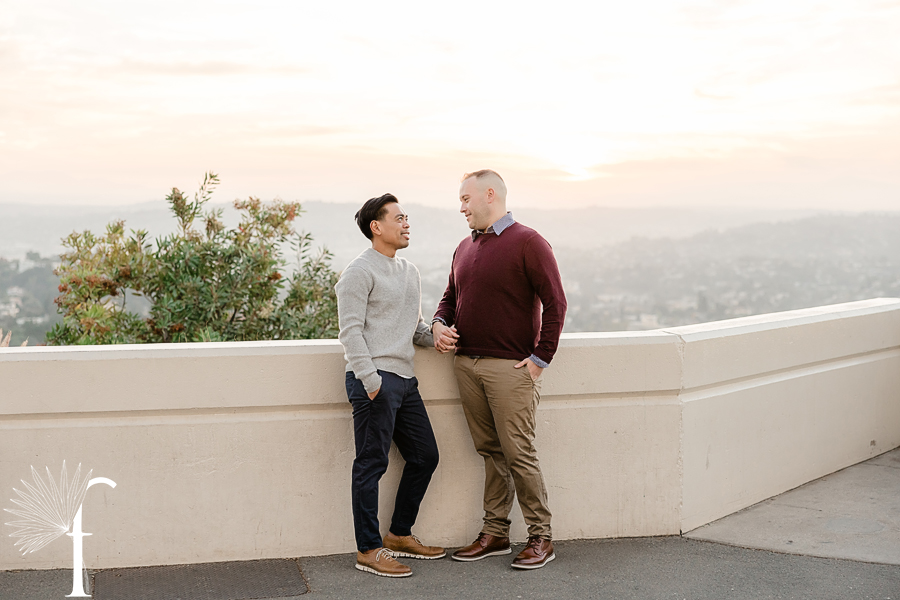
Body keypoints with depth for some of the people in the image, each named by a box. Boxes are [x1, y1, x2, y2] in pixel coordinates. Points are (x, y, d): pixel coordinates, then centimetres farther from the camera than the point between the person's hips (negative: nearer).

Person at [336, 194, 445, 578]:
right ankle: (368, 550, 3)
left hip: (404, 379, 9)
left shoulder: (410, 272, 19)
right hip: (374, 380, -9)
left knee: (425, 455, 12)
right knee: (371, 464, -4)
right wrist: (370, 380, -20)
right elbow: (350, 331, -13)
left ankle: (400, 535, 25)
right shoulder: (360, 271, -7)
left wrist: (435, 336, 5)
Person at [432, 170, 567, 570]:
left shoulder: (527, 243, -6)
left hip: (509, 367, -7)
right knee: (490, 452, 11)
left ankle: (541, 537, 4)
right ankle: (494, 533, 17)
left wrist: (540, 358, -11)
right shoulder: (465, 248, 17)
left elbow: (555, 303, -9)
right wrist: (440, 323, 5)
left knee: (518, 453, -5)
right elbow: (451, 296, 27)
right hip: (466, 364, 7)